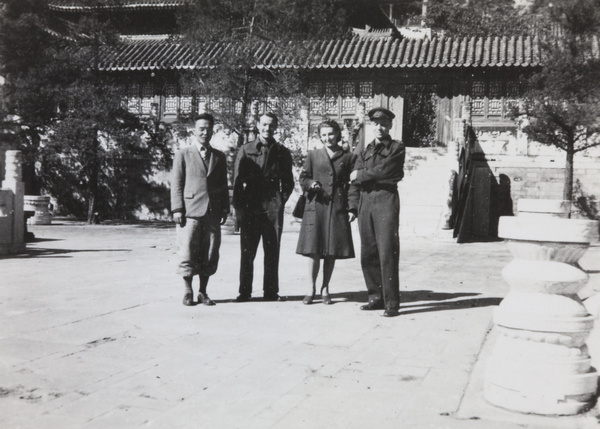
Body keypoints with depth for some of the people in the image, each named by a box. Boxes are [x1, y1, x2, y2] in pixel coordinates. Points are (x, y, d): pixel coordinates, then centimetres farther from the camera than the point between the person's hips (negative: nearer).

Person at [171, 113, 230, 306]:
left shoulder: (219, 157, 16)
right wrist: (177, 209, -5)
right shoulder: (183, 154, 7)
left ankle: (203, 292, 14)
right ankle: (188, 292, 11)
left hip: (213, 211, 3)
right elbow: (176, 183, 3)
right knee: (188, 252, -1)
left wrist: (225, 209, 9)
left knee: (209, 254, 4)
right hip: (190, 211, -3)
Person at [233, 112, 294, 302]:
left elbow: (288, 182, 14)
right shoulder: (245, 150, 6)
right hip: (250, 206, -1)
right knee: (247, 251, 0)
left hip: (273, 206, 1)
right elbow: (237, 180, 5)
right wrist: (238, 207, -1)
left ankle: (271, 291, 11)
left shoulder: (282, 152, 10)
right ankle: (244, 292, 8)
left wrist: (281, 201, 1)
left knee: (272, 251, 3)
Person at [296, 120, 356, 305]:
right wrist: (311, 184, -11)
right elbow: (303, 178, 11)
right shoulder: (313, 155, 11)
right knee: (313, 250, -3)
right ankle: (312, 287, 12)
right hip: (315, 207, 0)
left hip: (338, 208, 0)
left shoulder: (348, 157, 8)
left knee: (332, 252, 3)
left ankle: (325, 288, 16)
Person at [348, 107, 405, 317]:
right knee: (368, 254, 5)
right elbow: (354, 180, 13)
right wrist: (354, 204, 2)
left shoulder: (397, 148, 5)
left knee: (387, 253, -9)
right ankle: (376, 297, 16)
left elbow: (384, 171, -9)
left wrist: (361, 174, 3)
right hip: (365, 202, 5)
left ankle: (391, 302, -5)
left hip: (386, 199, -5)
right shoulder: (364, 151, 19)